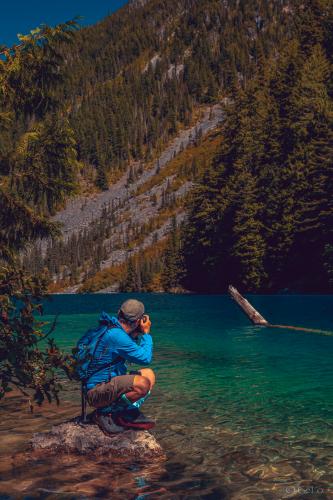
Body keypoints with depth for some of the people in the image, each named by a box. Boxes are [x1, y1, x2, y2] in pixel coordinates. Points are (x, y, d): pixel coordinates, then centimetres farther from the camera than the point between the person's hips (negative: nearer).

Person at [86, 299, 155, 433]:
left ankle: (129, 413, -3)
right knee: (143, 384, -30)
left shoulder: (115, 329, 9)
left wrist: (137, 335, 12)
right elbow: (145, 358, -19)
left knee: (149, 374, 13)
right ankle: (105, 412, -10)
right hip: (96, 392, -11)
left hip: (108, 384, 11)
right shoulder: (115, 335, -22)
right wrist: (146, 333, -5)